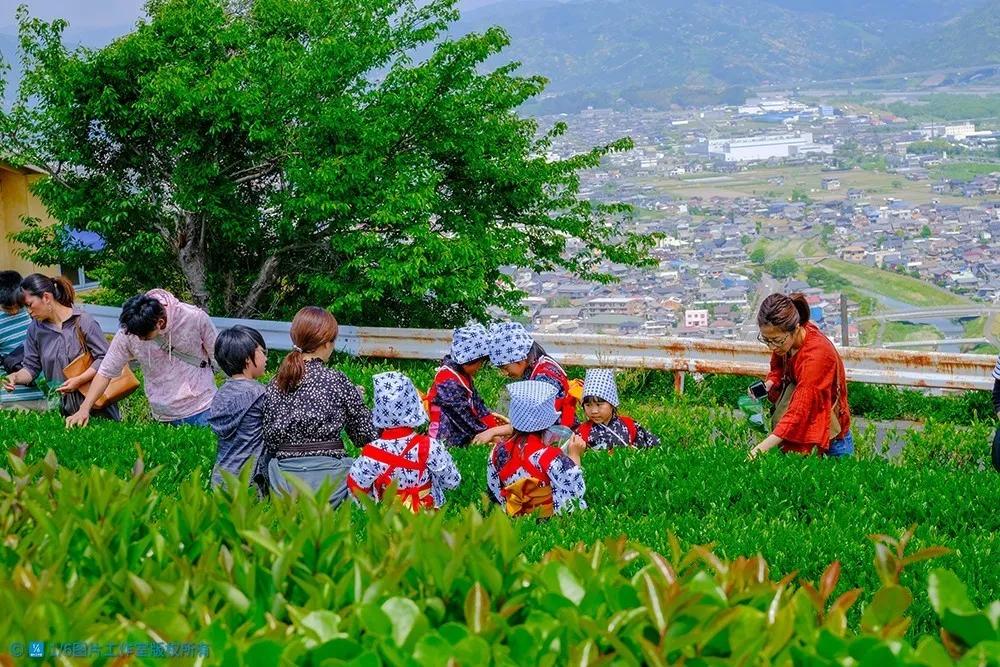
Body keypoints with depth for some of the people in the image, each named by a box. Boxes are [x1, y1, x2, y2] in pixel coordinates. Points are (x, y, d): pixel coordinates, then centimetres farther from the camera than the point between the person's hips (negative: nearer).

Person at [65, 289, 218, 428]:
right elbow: (105, 372, -3)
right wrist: (84, 409, -10)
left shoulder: (195, 318, -15)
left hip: (202, 410, -1)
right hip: (164, 417, 1)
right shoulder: (127, 333, -12)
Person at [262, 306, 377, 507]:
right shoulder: (337, 381, -5)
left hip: (284, 481, 5)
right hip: (327, 473, -5)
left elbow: (270, 441, 7)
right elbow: (365, 435, 3)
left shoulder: (275, 385, 5)